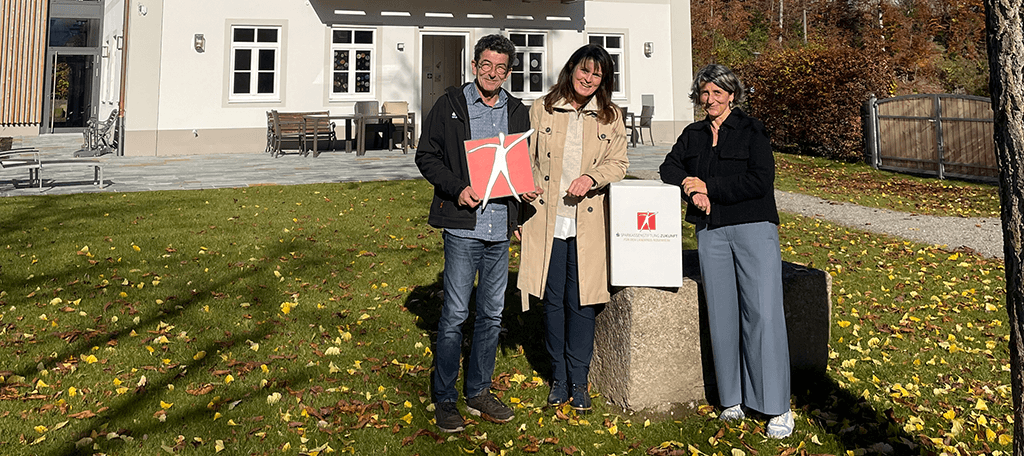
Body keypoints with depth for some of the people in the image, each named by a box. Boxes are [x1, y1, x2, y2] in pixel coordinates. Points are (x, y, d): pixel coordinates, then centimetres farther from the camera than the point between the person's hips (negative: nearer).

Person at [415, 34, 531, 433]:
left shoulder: (518, 112, 13)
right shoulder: (449, 105, 3)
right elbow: (426, 156, 2)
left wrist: (520, 213, 5)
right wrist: (457, 188, -13)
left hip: (501, 226, 4)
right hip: (462, 224, -4)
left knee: (492, 313, 10)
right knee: (455, 313, -3)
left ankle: (478, 392, 24)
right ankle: (444, 398, 12)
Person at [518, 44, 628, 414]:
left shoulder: (611, 117, 8)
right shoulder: (542, 110, 6)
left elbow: (619, 164, 5)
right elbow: (526, 157, 9)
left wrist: (591, 177, -14)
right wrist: (524, 187, -10)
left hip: (589, 222, 0)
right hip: (548, 220, 0)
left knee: (582, 301, 2)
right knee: (553, 301, 7)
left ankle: (579, 381, 17)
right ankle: (559, 378, 22)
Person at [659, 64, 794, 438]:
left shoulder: (751, 130, 1)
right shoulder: (693, 134, 17)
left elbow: (761, 180, -8)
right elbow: (670, 168, 14)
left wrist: (710, 187, -9)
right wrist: (692, 189, -7)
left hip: (753, 228, -4)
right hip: (710, 232, 4)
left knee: (763, 314, -9)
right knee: (722, 316, 4)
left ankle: (778, 407, -1)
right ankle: (732, 399, 15)